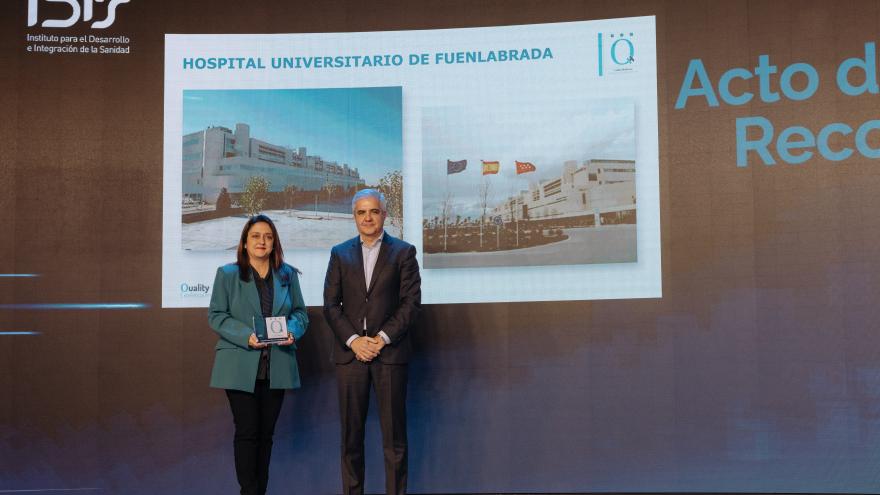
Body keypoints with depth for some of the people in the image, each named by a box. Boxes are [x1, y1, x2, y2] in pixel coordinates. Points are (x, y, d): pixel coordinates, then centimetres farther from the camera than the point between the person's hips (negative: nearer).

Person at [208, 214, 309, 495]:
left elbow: (300, 312, 12)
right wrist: (246, 336, -18)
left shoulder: (287, 274, 11)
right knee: (247, 432, -4)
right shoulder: (228, 274, 2)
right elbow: (216, 316, -3)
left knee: (266, 433, 10)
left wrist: (293, 331, -11)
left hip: (277, 366, 3)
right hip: (241, 366, -3)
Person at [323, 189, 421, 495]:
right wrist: (353, 340, -8)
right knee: (351, 434, 4)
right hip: (350, 352, 2)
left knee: (394, 435, 0)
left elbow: (411, 301, -1)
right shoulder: (340, 254, 11)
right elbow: (331, 304, 6)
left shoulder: (403, 252, 5)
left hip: (390, 352, -2)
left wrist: (382, 338, -10)